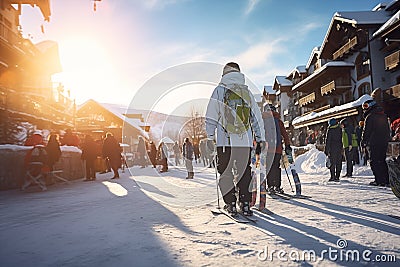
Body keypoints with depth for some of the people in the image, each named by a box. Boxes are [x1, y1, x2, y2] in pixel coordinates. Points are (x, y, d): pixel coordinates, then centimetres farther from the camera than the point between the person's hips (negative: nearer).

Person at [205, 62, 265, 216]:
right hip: (245, 140, 3)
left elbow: (211, 116, 0)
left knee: (225, 172, 8)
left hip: (225, 140, -2)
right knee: (244, 172, 10)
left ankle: (230, 203, 10)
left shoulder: (219, 90, 3)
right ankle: (245, 203, 11)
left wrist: (210, 135, 8)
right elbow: (256, 116, 13)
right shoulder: (247, 91, 12)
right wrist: (261, 138, 18)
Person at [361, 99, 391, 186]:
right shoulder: (384, 115, 15)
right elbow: (388, 129, 20)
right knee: (382, 161, 15)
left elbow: (366, 131, -12)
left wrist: (363, 142, -4)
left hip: (374, 143, -8)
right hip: (384, 142, 8)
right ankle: (386, 180, 17)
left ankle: (379, 180, -5)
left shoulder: (369, 117, -12)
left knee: (374, 161, -2)